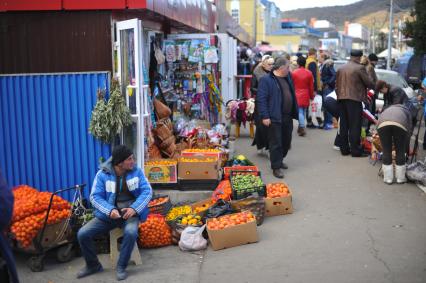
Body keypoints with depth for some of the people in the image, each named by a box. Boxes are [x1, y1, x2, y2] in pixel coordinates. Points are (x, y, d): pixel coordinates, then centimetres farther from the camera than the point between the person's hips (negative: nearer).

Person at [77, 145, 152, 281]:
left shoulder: (136, 171, -2)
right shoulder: (102, 174, -6)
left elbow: (147, 191, -7)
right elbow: (95, 197, -9)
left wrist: (134, 208, -23)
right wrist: (110, 210, -26)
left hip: (130, 212, -1)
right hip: (109, 214, 1)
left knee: (131, 232, -35)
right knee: (82, 234, -14)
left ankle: (121, 267, -12)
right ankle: (93, 265, 11)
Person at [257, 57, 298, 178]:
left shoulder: (288, 77, 13)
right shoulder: (266, 80, -12)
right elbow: (261, 99, -14)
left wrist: (294, 112, 14)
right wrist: (265, 116, -18)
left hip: (288, 117, 8)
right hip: (275, 117, -8)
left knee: (286, 141, 16)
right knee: (276, 143, -2)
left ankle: (279, 160, 35)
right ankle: (276, 167, 7)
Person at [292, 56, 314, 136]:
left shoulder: (294, 73, -6)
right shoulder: (309, 73, -1)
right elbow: (311, 86, 4)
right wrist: (311, 96, 16)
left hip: (297, 95, -2)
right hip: (306, 96, 2)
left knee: (299, 111, -2)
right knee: (304, 111, 13)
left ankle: (302, 127, -14)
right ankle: (300, 128, 21)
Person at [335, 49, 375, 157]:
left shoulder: (341, 68, 12)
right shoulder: (360, 68, -8)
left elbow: (337, 85, 15)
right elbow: (369, 83, -4)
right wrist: (375, 87, 16)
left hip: (341, 99, 7)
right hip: (354, 99, -6)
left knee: (344, 125, 10)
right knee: (355, 126, -3)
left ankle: (344, 149, 15)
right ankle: (355, 150, -2)